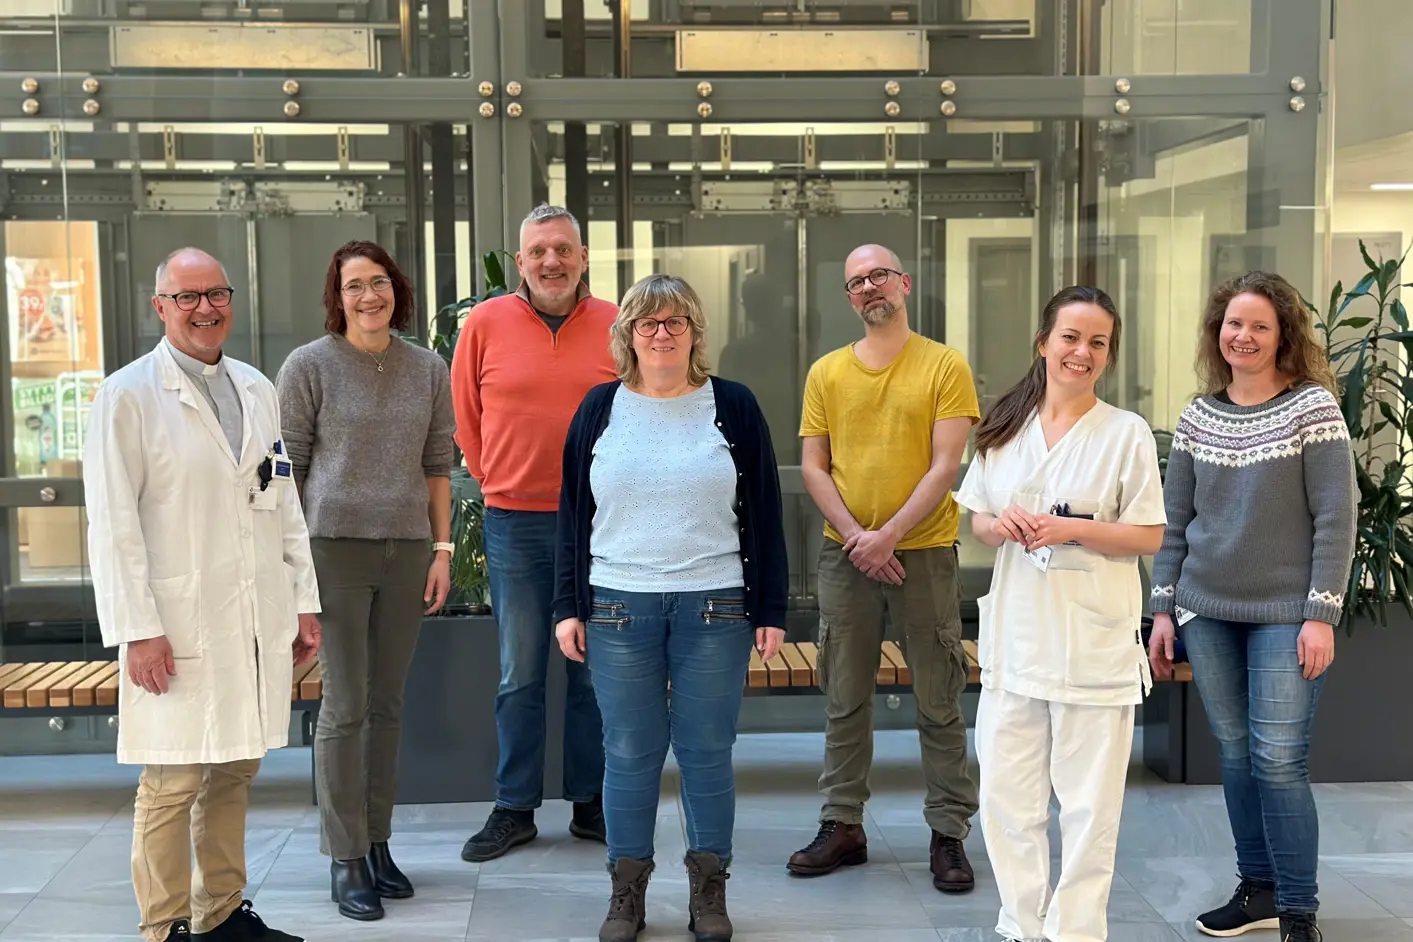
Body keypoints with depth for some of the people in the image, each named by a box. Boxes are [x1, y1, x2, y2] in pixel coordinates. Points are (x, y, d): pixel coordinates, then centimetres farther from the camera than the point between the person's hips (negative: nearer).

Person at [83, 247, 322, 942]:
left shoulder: (257, 390, 14)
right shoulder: (128, 395, -4)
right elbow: (113, 525, -8)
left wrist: (305, 600, 14)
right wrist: (137, 630, -14)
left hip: (258, 621, 6)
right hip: (178, 627, -6)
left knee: (234, 771, 13)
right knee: (174, 781, -1)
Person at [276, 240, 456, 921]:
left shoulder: (428, 371, 9)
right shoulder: (308, 366, -1)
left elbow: (437, 466, 12)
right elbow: (286, 467, 0)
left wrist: (442, 549, 7)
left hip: (407, 551, 4)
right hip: (335, 548, -3)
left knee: (388, 704, 9)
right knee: (344, 706, -1)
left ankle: (377, 843, 20)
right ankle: (345, 859, 8)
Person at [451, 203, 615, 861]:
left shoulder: (616, 327, 1)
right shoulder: (485, 324, 1)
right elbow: (465, 417, 9)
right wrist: (498, 481, 9)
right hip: (514, 523, 0)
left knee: (595, 669, 9)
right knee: (519, 674, 7)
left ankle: (591, 803, 21)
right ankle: (514, 808, 18)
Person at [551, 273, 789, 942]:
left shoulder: (733, 407, 4)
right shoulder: (600, 409, 7)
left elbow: (765, 515, 4)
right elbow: (572, 513, 9)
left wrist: (771, 609, 0)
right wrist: (568, 606, 3)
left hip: (715, 609, -1)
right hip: (617, 608, 1)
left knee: (707, 750, 5)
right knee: (630, 753, 5)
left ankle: (708, 888, 18)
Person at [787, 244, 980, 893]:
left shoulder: (944, 366, -1)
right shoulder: (826, 373, 8)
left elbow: (945, 466, -8)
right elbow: (814, 467, 5)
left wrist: (888, 535, -15)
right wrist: (855, 536, -9)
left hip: (924, 552, -3)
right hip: (845, 554, 3)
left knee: (939, 702, 3)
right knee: (844, 699, 9)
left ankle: (949, 833, 13)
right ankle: (842, 825, 20)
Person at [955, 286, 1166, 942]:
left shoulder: (1127, 433, -3)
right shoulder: (1004, 427, 9)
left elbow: (1150, 537, -4)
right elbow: (976, 522, 14)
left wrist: (1070, 529, -17)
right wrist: (1001, 526, -8)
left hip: (1095, 643, -4)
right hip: (1014, 636, 4)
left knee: (1089, 803, 3)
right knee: (1006, 796, 8)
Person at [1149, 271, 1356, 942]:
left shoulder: (1313, 407, -5)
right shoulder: (1197, 417, 7)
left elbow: (1336, 518, -8)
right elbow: (1174, 522, 11)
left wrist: (1322, 614, -12)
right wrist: (1163, 609, 7)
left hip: (1285, 614, -4)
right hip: (1207, 611, 4)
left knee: (1278, 760, -7)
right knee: (1235, 752, 9)